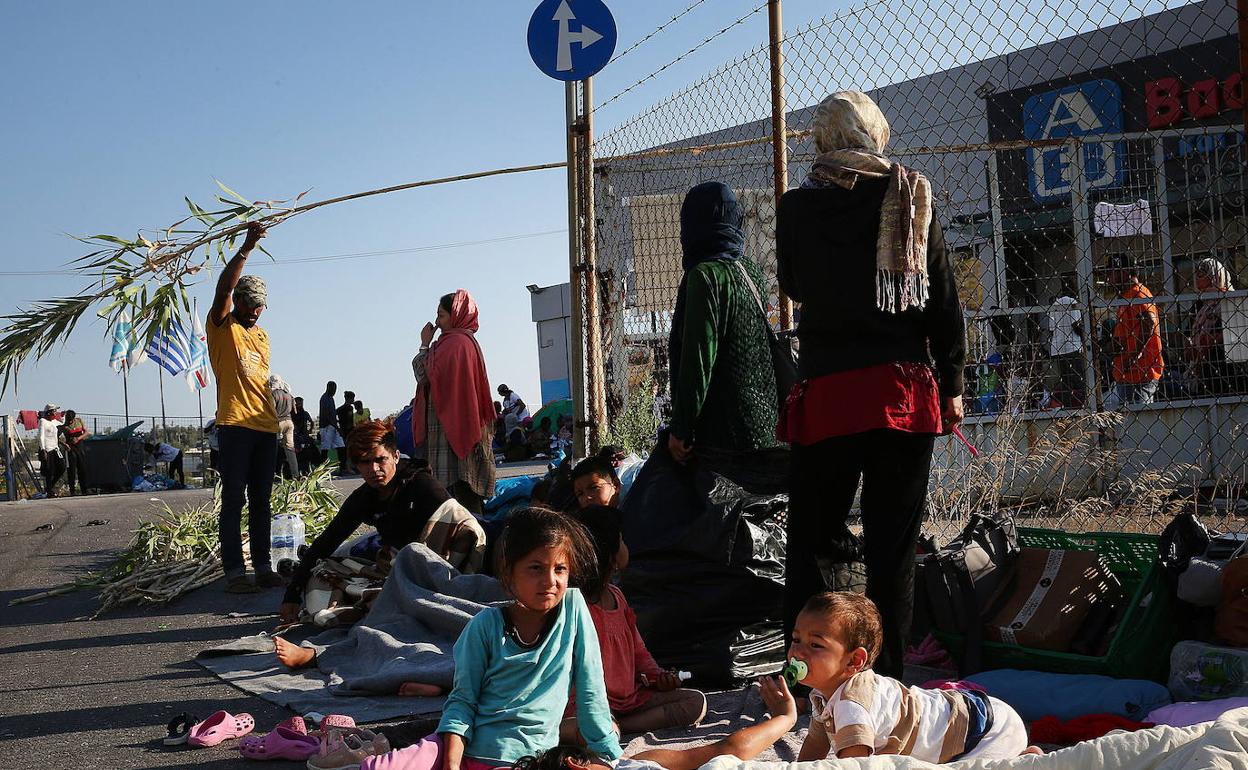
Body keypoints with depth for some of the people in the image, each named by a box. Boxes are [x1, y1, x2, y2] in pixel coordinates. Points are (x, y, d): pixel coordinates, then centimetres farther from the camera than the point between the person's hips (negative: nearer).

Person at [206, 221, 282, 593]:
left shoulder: (262, 336, 21)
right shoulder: (222, 326, 2)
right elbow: (223, 287, -16)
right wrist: (246, 248, -25)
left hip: (265, 426, 7)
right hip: (234, 425, -6)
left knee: (261, 500, 8)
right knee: (233, 500, -6)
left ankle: (262, 566, 12)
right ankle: (234, 572, -5)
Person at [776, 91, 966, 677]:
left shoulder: (797, 208, 1)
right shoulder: (911, 199, 3)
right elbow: (944, 302, 5)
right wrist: (951, 384, 12)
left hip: (826, 392, -1)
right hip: (905, 388, 1)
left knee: (812, 539, 7)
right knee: (894, 543, 6)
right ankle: (887, 678, 7)